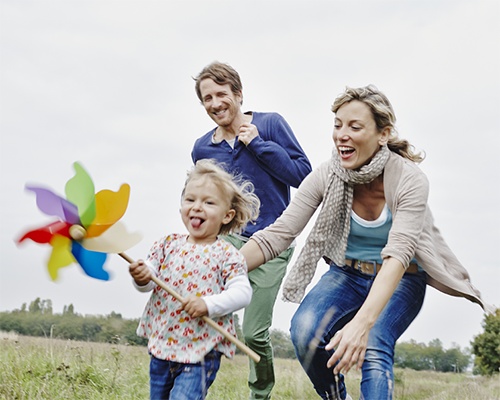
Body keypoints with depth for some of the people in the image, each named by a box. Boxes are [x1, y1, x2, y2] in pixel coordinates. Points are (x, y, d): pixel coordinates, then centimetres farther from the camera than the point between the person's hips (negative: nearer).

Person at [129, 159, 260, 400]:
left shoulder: (226, 254, -6)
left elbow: (242, 293, -15)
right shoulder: (169, 244, 5)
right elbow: (149, 280, 1)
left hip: (200, 352, -5)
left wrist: (209, 304, -28)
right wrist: (142, 278, -22)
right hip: (161, 345, 5)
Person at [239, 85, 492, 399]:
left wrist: (362, 322, -51)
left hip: (400, 281, -2)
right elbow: (278, 234, -19)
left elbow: (398, 255, -37)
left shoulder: (410, 180, -25)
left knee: (372, 348, -30)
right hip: (346, 274, 3)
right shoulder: (326, 176, -15)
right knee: (305, 330, -25)